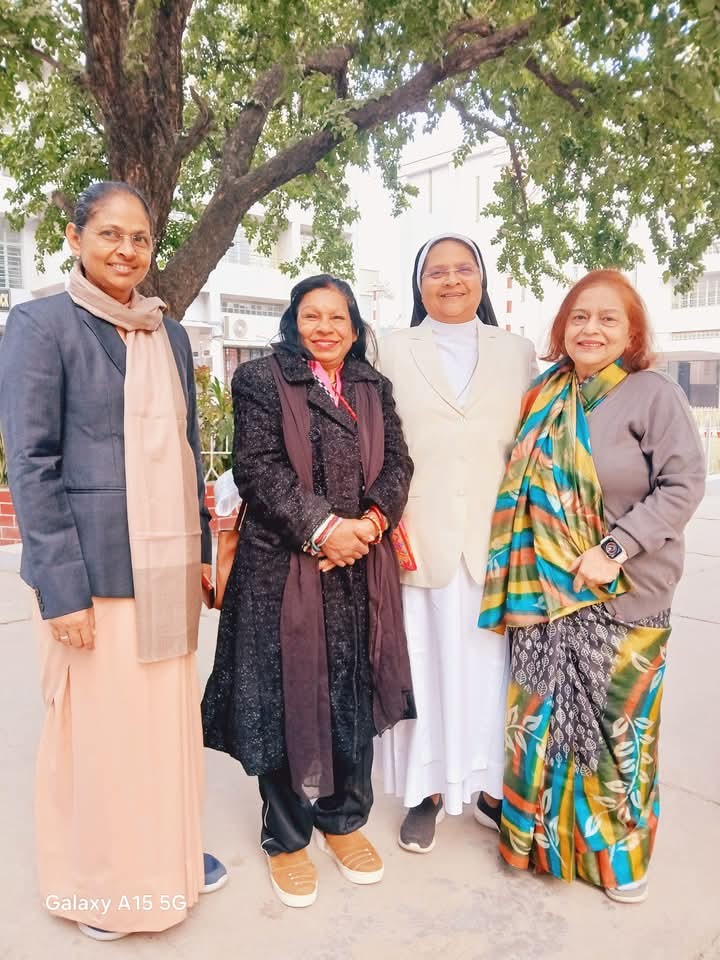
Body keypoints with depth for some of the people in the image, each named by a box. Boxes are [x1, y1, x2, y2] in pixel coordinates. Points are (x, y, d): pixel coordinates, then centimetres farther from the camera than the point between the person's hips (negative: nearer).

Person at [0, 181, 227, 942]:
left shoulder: (170, 334, 12)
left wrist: (199, 550, 11)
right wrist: (63, 586, -16)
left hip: (167, 566, 6)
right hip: (96, 567, -5)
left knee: (168, 717, 16)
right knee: (103, 725, 8)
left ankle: (166, 852, 39)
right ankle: (103, 883, 31)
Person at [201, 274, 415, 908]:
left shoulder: (374, 388, 13)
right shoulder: (261, 380, -1)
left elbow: (397, 462, 6)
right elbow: (259, 467, -11)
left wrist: (370, 522, -12)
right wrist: (322, 528, -18)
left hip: (362, 568, 5)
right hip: (283, 567, -4)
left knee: (355, 696, 13)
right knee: (288, 698, 7)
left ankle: (344, 820, 35)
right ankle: (286, 837, 28)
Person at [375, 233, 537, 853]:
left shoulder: (518, 352, 11)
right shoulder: (394, 352, 8)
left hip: (498, 537, 1)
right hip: (420, 536, -1)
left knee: (492, 659, 7)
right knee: (424, 661, 5)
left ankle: (491, 784, 27)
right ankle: (428, 790, 23)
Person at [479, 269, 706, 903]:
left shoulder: (654, 395, -7)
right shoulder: (543, 398, 7)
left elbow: (683, 485, -11)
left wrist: (613, 549, -20)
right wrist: (529, 573, 4)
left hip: (625, 595, -3)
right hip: (545, 590, 4)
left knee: (616, 723, 10)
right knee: (543, 717, 12)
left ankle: (620, 852, 34)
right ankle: (543, 834, 35)